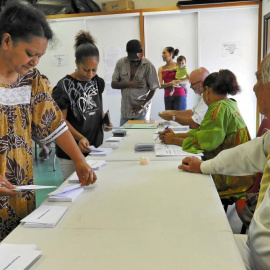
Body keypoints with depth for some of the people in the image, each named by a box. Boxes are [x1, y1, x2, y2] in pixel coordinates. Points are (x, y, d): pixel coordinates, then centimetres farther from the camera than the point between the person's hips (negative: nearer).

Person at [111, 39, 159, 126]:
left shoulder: (148, 66, -9)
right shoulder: (121, 63, -1)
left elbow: (153, 89, -5)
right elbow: (113, 84, 2)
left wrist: (143, 106, -15)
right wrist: (128, 84, -15)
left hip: (141, 110, -2)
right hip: (125, 109, 3)